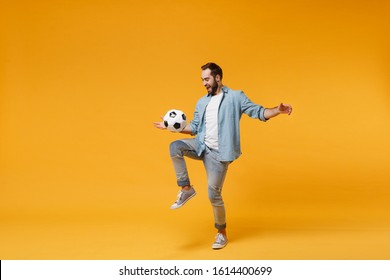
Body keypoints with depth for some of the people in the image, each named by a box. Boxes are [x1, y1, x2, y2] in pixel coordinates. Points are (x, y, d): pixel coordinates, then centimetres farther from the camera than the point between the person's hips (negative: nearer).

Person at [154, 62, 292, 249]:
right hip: (201, 146, 5)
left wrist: (277, 111, -24)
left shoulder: (235, 97, -1)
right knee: (175, 147, -24)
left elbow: (258, 112, -7)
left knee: (214, 194, -4)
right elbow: (194, 127, 17)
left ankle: (222, 232, 18)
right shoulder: (202, 103, 15)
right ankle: (186, 188, -10)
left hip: (218, 153, -5)